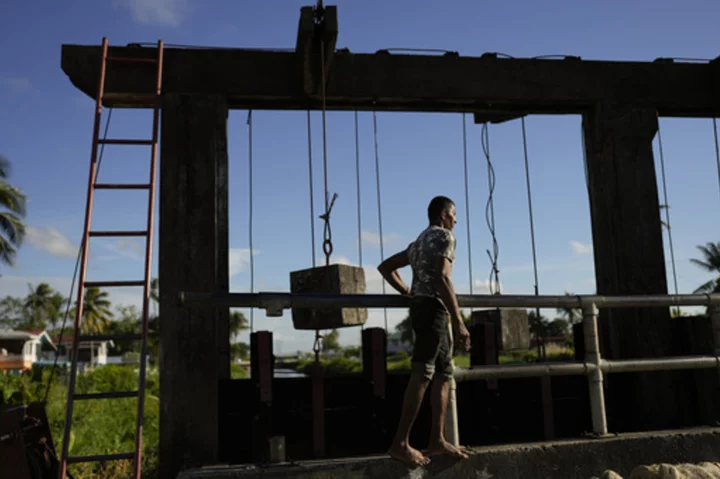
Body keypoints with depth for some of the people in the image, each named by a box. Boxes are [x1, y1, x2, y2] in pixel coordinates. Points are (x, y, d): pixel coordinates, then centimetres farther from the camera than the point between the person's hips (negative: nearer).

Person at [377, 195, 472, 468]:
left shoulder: (419, 241, 25)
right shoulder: (444, 236, -3)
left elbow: (385, 267, 26)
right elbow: (441, 278, -18)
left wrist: (409, 293, 20)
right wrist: (459, 321, -22)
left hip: (421, 307, 10)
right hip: (433, 307, -10)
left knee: (444, 373, 11)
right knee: (422, 374, -13)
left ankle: (437, 440, 11)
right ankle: (400, 443, -15)